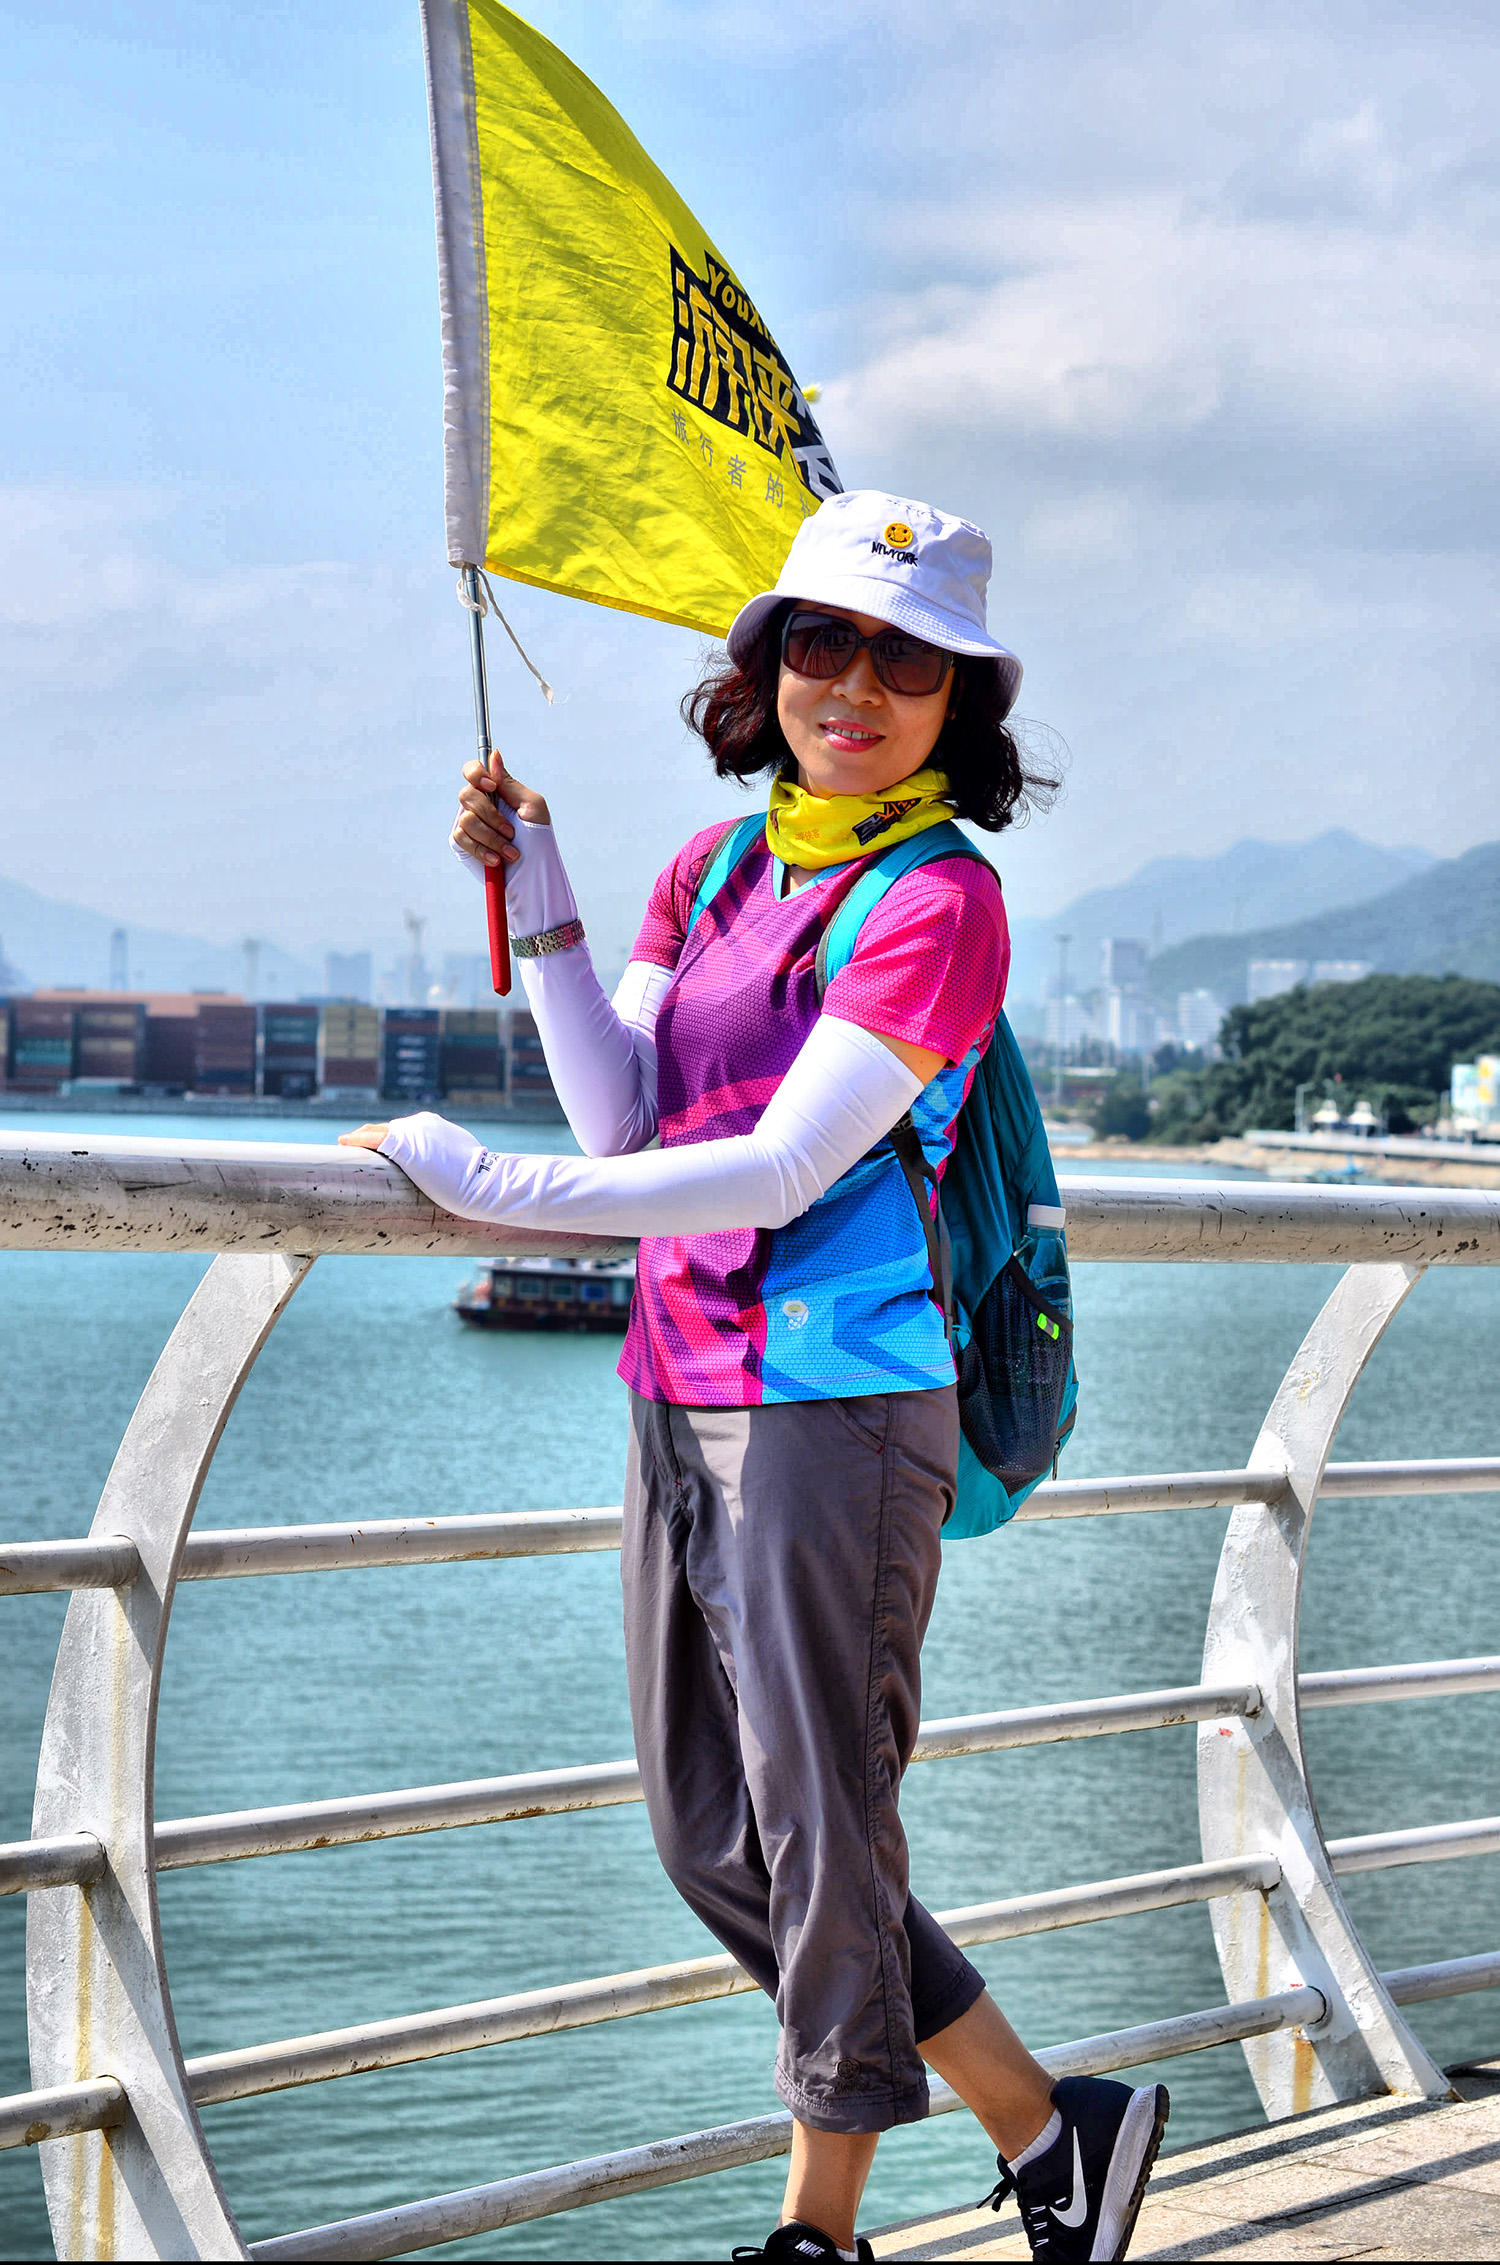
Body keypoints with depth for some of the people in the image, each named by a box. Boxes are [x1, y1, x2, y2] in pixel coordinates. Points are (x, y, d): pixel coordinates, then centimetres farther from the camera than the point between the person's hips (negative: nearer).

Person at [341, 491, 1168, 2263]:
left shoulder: (939, 904, -10)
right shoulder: (711, 870, 13)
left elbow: (778, 1174, -18)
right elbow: (620, 1126, 3)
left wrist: (485, 1190, -17)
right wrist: (536, 902, -3)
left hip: (832, 1405, -9)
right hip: (678, 1402, 9)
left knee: (817, 1834, -1)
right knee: (710, 1837, 13)